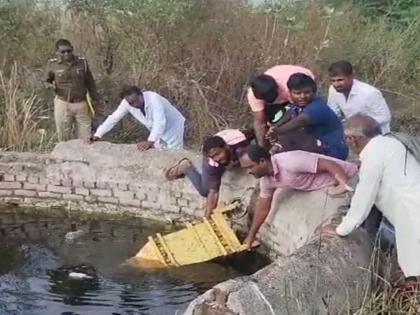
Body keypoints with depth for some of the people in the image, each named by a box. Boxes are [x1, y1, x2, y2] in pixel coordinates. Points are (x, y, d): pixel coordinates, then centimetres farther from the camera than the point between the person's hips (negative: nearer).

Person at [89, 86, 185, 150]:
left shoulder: (153, 99, -36)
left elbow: (159, 122, -46)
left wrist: (150, 142, -57)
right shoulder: (127, 102, -18)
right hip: (158, 133, 5)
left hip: (172, 128, -5)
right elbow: (114, 118, -11)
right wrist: (98, 135, -17)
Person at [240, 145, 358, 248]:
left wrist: (344, 185, -46)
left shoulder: (289, 163, -35)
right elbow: (263, 208, 9)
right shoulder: (266, 180, -5)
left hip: (348, 177, -8)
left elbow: (330, 164, -34)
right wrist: (251, 235, 12)